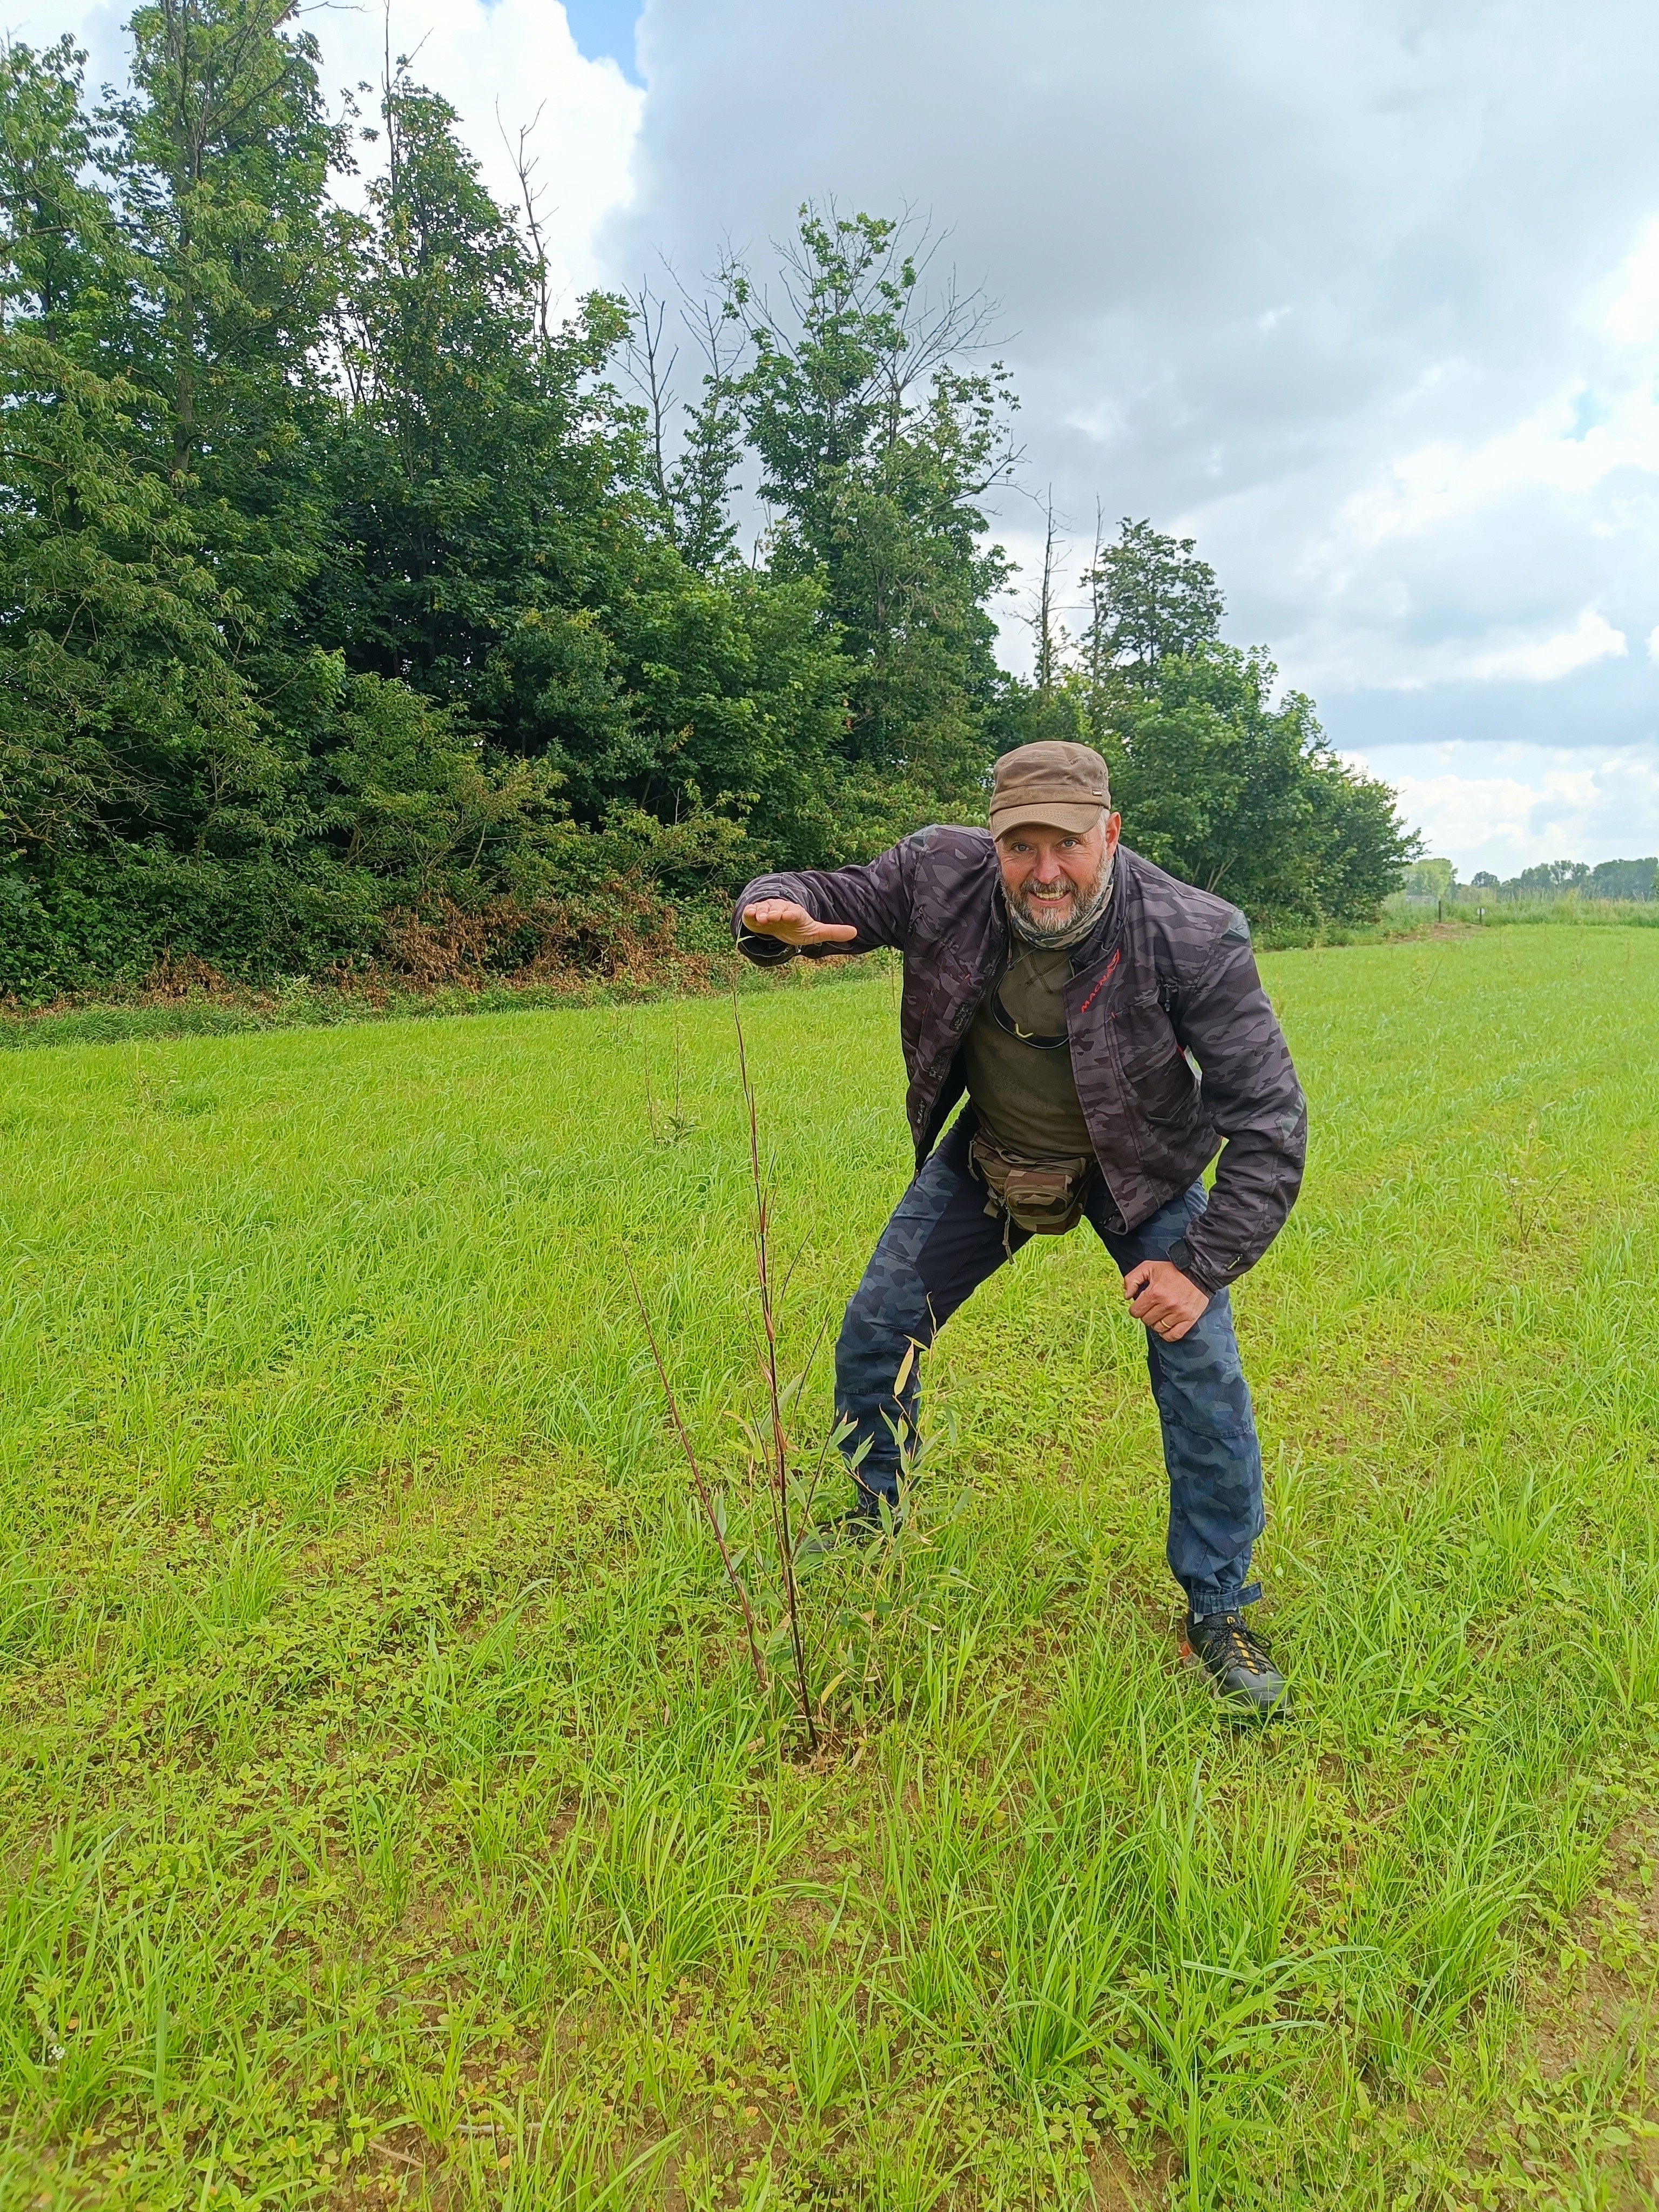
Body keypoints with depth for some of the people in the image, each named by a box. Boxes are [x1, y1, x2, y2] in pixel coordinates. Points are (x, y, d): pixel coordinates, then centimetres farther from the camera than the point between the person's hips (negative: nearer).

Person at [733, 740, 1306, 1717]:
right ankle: (871, 1524, 34)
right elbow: (826, 894, -11)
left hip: (1139, 1171, -2)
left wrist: (1204, 1264, -26)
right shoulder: (942, 876, -25)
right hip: (988, 1158, 3)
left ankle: (1220, 1615, 10)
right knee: (876, 1329, 6)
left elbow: (1269, 1119, -24)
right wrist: (780, 912, -37)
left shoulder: (1193, 938, -32)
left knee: (1202, 1368, -12)